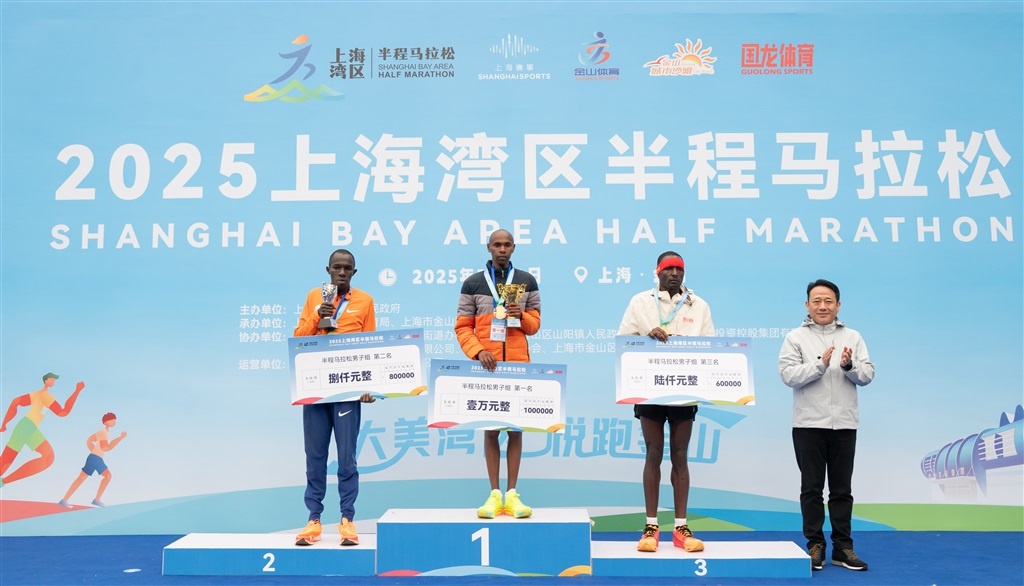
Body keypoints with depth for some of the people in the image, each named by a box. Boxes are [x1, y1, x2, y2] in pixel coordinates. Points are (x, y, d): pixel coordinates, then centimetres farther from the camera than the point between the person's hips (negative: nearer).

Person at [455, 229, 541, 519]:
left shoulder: (527, 281, 9)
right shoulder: (472, 283, 5)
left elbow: (535, 324, 11)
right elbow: (462, 327, 3)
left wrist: (521, 315, -11)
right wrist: (478, 352, -12)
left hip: (518, 363, 1)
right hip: (486, 364, -1)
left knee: (516, 427, 2)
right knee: (490, 428, 2)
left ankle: (512, 494, 7)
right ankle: (494, 494, 6)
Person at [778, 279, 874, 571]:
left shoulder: (853, 337, 8)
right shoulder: (796, 338, -1)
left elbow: (867, 375, 2)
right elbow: (789, 375, -12)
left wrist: (849, 366, -19)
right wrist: (821, 364, -23)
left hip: (844, 424, 2)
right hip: (809, 424, -2)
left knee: (842, 489, 8)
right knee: (812, 488, 4)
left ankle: (843, 548, 16)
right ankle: (815, 545, 13)